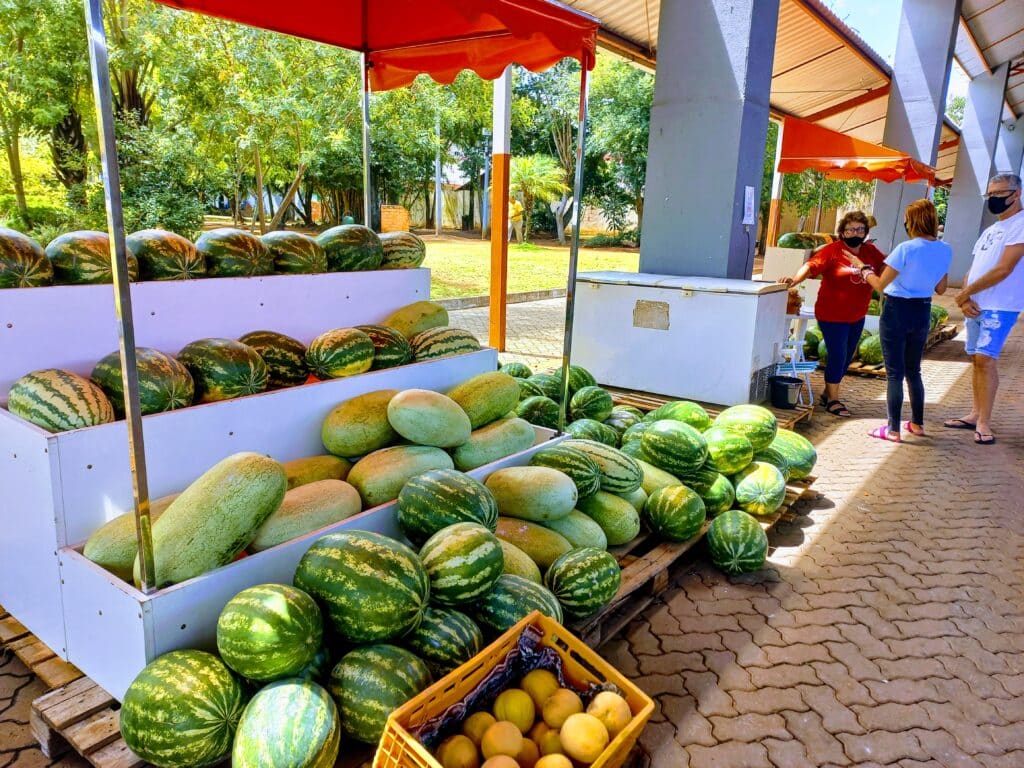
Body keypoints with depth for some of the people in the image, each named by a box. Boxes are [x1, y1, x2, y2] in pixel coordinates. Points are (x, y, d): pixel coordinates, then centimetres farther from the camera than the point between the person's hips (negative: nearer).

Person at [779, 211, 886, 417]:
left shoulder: (870, 251, 6)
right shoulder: (832, 250, -13)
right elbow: (811, 265, -25)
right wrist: (795, 279, -41)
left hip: (857, 316, 7)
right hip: (833, 316, -7)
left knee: (846, 358, 14)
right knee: (837, 357, -4)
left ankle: (828, 393, 30)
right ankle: (832, 400, 10)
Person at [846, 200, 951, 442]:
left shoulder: (906, 249, -19)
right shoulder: (945, 250, 0)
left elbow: (880, 285, -16)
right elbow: (940, 289, 10)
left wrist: (862, 267, -1)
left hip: (897, 311, -6)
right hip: (922, 312, 6)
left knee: (895, 373, 1)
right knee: (913, 370, 20)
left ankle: (893, 429, 5)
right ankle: (917, 423, 28)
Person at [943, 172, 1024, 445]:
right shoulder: (990, 230, 18)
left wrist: (964, 293, -10)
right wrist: (966, 298, -4)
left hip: (1000, 307, -8)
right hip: (975, 306, 8)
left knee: (986, 359, -14)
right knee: (977, 359, 9)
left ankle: (983, 423, -11)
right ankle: (976, 414, 15)